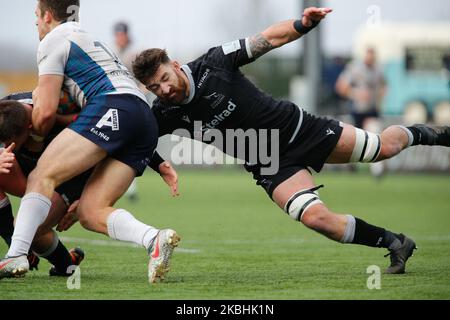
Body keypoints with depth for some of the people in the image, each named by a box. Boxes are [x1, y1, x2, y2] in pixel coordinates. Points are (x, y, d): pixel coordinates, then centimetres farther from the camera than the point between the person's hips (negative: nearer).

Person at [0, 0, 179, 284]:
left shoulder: (54, 40, 8)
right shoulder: (92, 41, 36)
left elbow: (46, 110, 4)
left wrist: (36, 135, 21)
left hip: (113, 110, -8)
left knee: (42, 177, -10)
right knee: (91, 212, 2)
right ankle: (155, 238, -23)